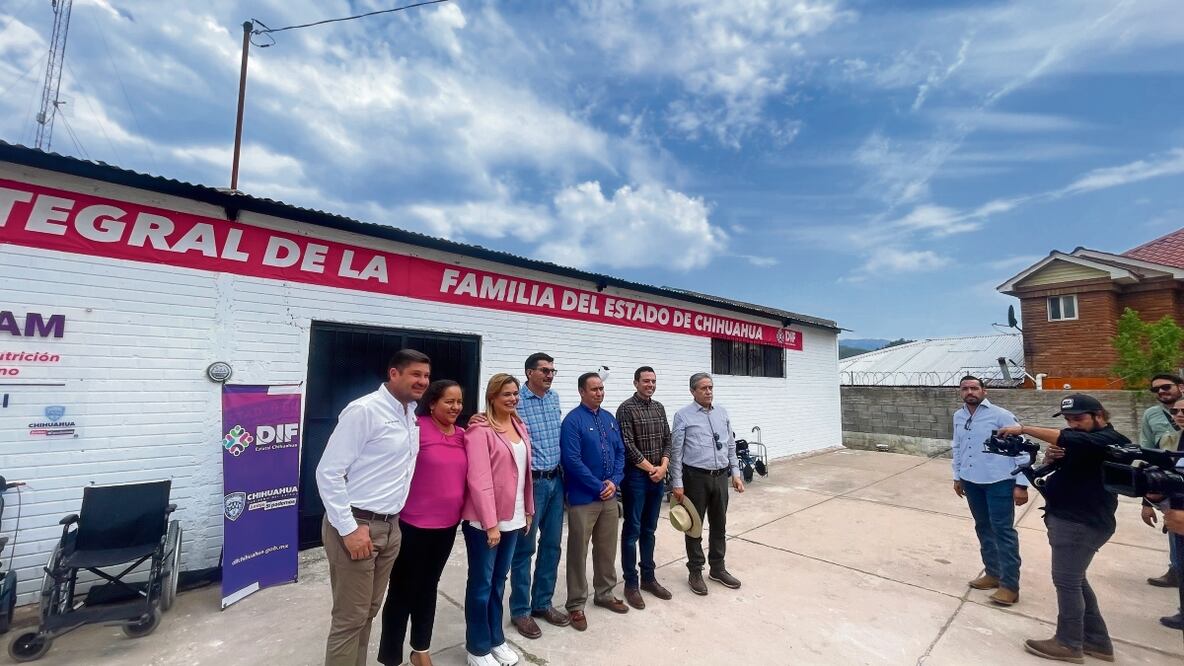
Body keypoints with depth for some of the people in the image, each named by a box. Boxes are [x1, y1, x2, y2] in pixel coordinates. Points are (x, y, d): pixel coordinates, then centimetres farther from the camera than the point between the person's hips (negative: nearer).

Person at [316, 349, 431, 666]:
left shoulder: (411, 415, 7)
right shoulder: (364, 410, -16)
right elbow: (328, 472, -17)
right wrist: (349, 529, -18)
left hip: (390, 526, 7)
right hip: (356, 525, -7)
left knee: (369, 611, 19)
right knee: (350, 618, 5)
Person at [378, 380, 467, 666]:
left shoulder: (463, 435, 2)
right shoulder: (415, 428, -17)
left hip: (448, 524, 6)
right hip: (413, 524, -6)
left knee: (428, 587, 23)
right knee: (402, 591, 10)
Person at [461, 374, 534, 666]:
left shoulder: (519, 426, 7)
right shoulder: (480, 429, -15)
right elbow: (479, 479, -19)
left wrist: (528, 510, 15)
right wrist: (490, 523, -19)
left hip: (513, 517, 6)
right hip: (484, 520, -6)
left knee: (499, 581, 19)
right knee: (481, 583, 10)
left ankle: (496, 639, 36)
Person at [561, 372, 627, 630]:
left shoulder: (610, 419, 8)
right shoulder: (573, 420, -14)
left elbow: (620, 452, 10)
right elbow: (573, 461, -19)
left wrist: (614, 481, -5)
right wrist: (599, 487, -15)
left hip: (610, 496, 7)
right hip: (583, 498, -6)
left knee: (607, 549, 18)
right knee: (578, 552, 6)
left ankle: (604, 594, 37)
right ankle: (576, 605, 21)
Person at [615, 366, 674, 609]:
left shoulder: (659, 408, 10)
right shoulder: (626, 408, -11)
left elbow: (667, 440, 10)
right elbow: (628, 446, -16)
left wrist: (663, 467, -5)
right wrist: (650, 468, -12)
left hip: (658, 477, 6)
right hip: (636, 477, -6)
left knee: (649, 530, 16)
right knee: (632, 531, 4)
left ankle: (648, 578, 28)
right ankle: (631, 584, 16)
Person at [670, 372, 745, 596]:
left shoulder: (722, 413, 7)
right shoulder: (683, 416, -9)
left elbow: (731, 446, 14)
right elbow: (676, 452, -10)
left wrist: (735, 473, 7)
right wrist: (677, 483, -12)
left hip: (720, 477, 5)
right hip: (696, 477, -5)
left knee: (719, 525, 16)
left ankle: (718, 568, 34)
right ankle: (695, 572, 24)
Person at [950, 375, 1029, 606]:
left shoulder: (1001, 416, -11)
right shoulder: (958, 417, 6)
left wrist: (1021, 484, -13)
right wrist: (957, 476, 17)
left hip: (999, 482, -6)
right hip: (971, 482, 6)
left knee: (1003, 531, 0)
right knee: (983, 529, 16)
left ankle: (1010, 585, 11)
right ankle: (993, 573, 31)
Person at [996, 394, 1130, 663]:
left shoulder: (1109, 440, -14)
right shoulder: (1082, 440, 15)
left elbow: (1065, 439, -33)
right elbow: (1059, 467, 13)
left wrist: (1024, 428, -29)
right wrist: (1050, 456, -9)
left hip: (1081, 524, -10)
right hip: (1068, 519, 10)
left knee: (1066, 581, 0)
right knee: (1074, 580, 18)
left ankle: (1068, 644, 13)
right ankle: (1097, 641, 29)